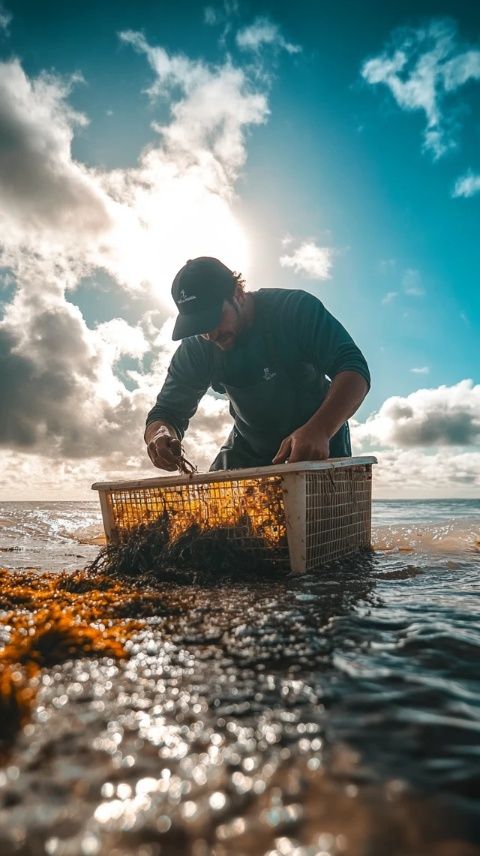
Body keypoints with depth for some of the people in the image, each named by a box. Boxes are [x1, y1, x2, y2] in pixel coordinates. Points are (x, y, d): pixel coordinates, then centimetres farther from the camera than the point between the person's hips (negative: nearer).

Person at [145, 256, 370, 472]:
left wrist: (319, 431, -51)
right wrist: (160, 435, -34)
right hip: (248, 452, 4)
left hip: (319, 448, -3)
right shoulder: (195, 349, -11)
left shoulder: (295, 308, -23)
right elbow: (166, 412, -7)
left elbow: (353, 368, -32)